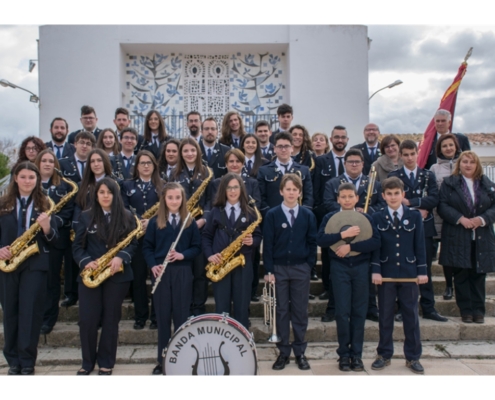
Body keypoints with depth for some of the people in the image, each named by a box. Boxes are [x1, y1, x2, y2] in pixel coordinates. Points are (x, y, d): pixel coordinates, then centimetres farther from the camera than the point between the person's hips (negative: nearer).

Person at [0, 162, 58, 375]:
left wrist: (47, 229, -19)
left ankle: (27, 362, 6)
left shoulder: (44, 204, 2)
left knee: (30, 313, -3)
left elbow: (54, 239, 1)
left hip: (35, 264, -2)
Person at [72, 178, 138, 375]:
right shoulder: (86, 216, 5)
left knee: (111, 319, 6)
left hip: (117, 275, 0)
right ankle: (87, 362, 17)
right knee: (87, 319, -1)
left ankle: (106, 363, 17)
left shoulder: (126, 217, 3)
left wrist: (121, 257, -19)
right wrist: (86, 262, -16)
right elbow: (77, 245, 3)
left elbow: (133, 243, 0)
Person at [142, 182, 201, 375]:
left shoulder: (190, 222, 3)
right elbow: (147, 247, 5)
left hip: (183, 273, -1)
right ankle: (162, 359, 16)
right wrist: (153, 265, -10)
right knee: (162, 316, 7)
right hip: (161, 273, 1)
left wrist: (183, 255, -14)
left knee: (181, 316, 3)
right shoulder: (155, 221, 4)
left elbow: (196, 247, 4)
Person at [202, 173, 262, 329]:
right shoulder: (216, 211, 7)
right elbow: (206, 235, 9)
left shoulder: (250, 212, 5)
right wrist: (209, 255, -6)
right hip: (220, 263, 1)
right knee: (221, 307, 4)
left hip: (243, 263, 0)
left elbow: (258, 236, 7)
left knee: (242, 306, 4)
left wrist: (252, 241, -16)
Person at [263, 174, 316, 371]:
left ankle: (300, 351, 16)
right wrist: (268, 270, -8)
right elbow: (267, 244, -3)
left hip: (301, 269, 1)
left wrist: (309, 265, -4)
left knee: (300, 311, 6)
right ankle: (283, 351, 14)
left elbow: (312, 243, 6)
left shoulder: (308, 215, 3)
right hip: (279, 268, -1)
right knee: (281, 311, 6)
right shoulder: (272, 215, -1)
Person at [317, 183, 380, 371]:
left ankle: (356, 354, 15)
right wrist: (343, 234, -20)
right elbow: (320, 240, -10)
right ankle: (344, 354, 12)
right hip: (340, 268, -1)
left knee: (359, 312, 5)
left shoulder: (365, 218, 5)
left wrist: (351, 246, -17)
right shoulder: (330, 217, 4)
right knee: (342, 313, -1)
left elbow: (376, 242, -8)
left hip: (361, 268, 1)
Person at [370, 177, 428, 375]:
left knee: (411, 316, 7)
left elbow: (419, 245, 2)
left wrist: (422, 271, -2)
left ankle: (413, 357, 18)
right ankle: (384, 355, 20)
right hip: (386, 273, 0)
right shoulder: (377, 218, 1)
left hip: (409, 273, 1)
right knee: (385, 316, 8)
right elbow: (375, 246, -1)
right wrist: (375, 270, -9)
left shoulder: (415, 216, 2)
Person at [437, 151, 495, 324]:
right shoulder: (449, 183, 4)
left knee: (478, 274, 4)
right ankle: (466, 310, 10)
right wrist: (460, 218, -16)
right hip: (457, 237, -2)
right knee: (461, 275, 0)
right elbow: (442, 206, -4)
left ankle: (478, 310, 13)